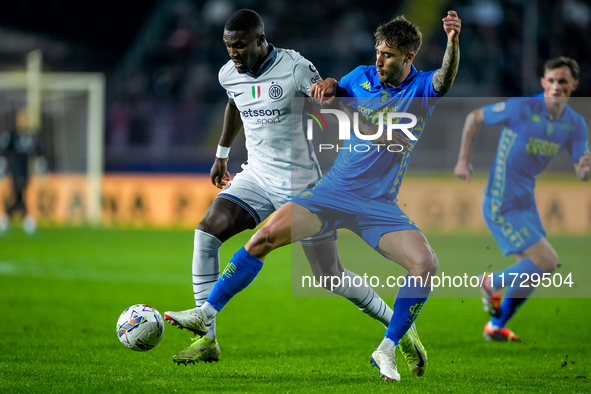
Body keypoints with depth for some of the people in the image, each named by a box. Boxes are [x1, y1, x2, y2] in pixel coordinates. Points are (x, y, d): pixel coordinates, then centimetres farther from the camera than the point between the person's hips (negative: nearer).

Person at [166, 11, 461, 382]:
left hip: (380, 206, -2)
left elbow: (446, 78, -30)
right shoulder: (362, 77, 4)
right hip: (333, 191, 2)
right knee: (265, 237, -14)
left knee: (426, 265, -24)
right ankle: (207, 313, -2)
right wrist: (328, 85, 1)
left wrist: (453, 42, -50)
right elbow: (337, 88, 26)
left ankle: (387, 350, -8)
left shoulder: (423, 88, -6)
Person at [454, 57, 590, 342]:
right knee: (547, 262, -13)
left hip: (526, 201, 7)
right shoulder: (521, 108, -18)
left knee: (530, 271, 15)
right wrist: (463, 160, -6)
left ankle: (496, 326, 33)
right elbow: (474, 118, -5)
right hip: (502, 204, -7)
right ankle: (492, 283, 11)